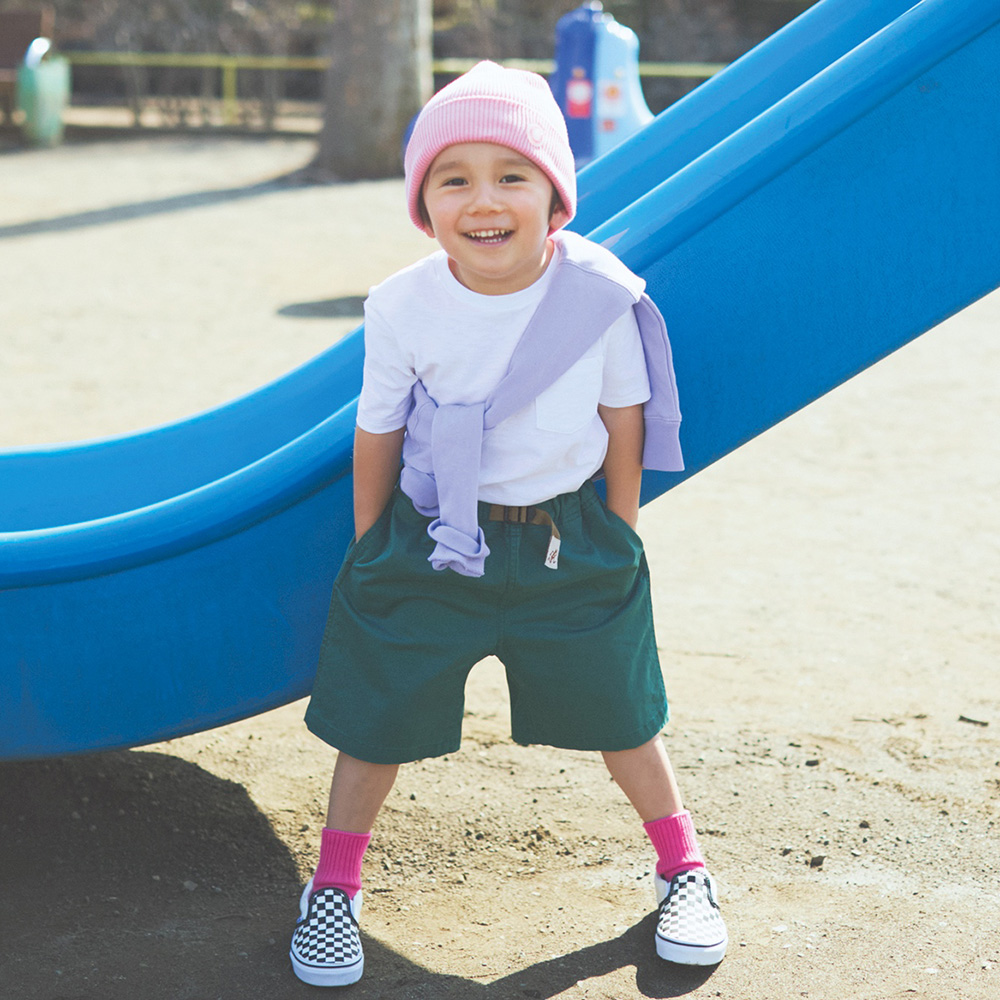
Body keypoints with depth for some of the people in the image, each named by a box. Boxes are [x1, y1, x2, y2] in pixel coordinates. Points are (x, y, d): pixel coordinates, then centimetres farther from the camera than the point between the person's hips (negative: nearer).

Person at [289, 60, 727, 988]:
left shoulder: (600, 294, -14)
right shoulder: (403, 308, -14)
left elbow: (625, 423, 0)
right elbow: (377, 439, -2)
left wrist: (617, 537, 5)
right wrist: (370, 550, 5)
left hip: (570, 544, 0)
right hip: (428, 543, 0)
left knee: (618, 715, 11)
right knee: (377, 716, 7)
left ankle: (683, 869, 34)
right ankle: (332, 888, 27)